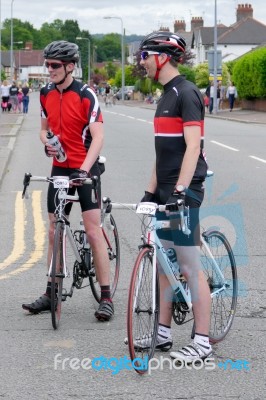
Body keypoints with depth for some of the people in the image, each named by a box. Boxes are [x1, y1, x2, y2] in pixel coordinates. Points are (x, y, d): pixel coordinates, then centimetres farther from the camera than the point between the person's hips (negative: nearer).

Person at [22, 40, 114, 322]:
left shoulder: (86, 95, -13)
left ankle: (106, 297, -5)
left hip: (85, 169, -6)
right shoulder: (46, 94, 5)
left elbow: (97, 137, -18)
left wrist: (84, 169, -30)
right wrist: (46, 143, -7)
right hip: (59, 168, 6)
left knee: (93, 230, -9)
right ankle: (51, 293, 18)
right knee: (54, 232, 9)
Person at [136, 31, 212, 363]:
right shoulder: (167, 95, 16)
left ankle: (202, 341, 0)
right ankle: (163, 333, 21)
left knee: (190, 267, -6)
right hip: (166, 192, 10)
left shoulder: (186, 93, -13)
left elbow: (193, 146, -21)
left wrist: (180, 191, -27)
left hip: (184, 191, -10)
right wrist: (151, 191, 20)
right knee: (162, 263, 13)